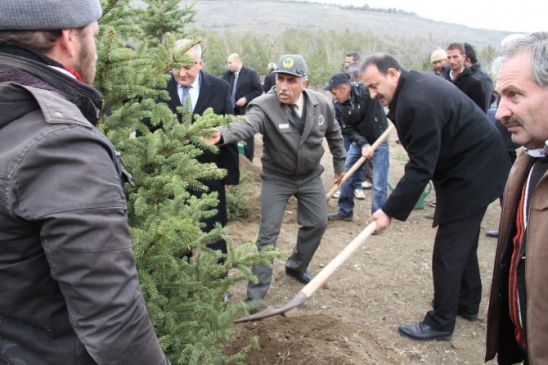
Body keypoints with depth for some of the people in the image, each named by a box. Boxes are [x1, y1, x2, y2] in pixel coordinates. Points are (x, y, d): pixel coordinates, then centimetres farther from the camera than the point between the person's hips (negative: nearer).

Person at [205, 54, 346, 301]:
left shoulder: (322, 104, -13)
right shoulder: (264, 106, -27)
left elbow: (334, 134, 5)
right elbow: (246, 125, -48)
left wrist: (340, 164, 14)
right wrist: (222, 134, -70)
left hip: (310, 175, 4)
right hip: (276, 177, -4)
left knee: (317, 223, 12)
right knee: (268, 232, -6)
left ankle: (296, 266, 38)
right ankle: (256, 293, 6)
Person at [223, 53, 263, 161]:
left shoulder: (251, 73, -7)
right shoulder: (228, 74, 9)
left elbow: (259, 90, -9)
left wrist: (246, 99, -16)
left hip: (246, 110, -5)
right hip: (232, 110, 5)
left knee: (247, 137, 2)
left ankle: (248, 162, 12)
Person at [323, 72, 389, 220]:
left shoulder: (366, 91, -24)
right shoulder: (338, 106, -8)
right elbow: (348, 130, -9)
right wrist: (363, 144, -21)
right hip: (358, 143, 6)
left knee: (379, 184, -3)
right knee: (346, 177, 12)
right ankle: (345, 211, 30)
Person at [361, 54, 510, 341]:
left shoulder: (417, 104, -29)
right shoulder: (416, 82, 3)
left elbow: (420, 168, -29)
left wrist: (390, 210, -26)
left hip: (470, 174, -11)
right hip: (473, 166, 11)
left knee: (448, 251, -3)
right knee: (463, 243, 21)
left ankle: (440, 323, 10)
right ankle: (468, 304, 37)